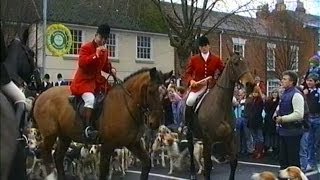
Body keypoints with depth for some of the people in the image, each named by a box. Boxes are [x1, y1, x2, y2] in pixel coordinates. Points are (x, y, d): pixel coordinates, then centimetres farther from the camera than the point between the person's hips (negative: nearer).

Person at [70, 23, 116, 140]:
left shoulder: (105, 51, 12)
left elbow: (105, 65, 25)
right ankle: (87, 128, -33)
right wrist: (96, 54, -30)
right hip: (84, 80, -8)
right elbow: (81, 63, -25)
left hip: (97, 80, 8)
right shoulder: (86, 47, -11)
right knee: (90, 99, -32)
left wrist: (111, 69, 2)